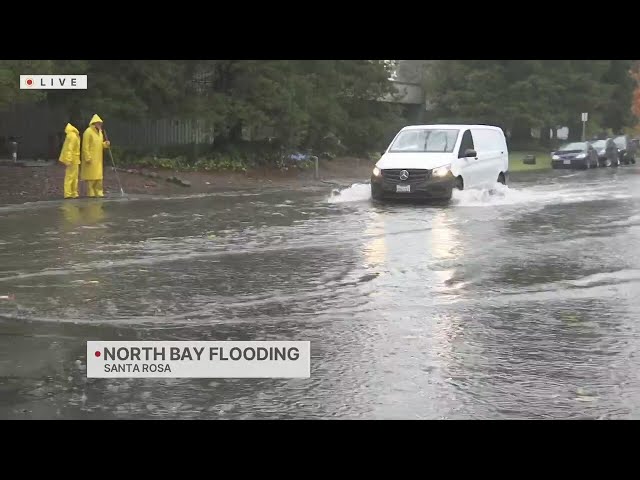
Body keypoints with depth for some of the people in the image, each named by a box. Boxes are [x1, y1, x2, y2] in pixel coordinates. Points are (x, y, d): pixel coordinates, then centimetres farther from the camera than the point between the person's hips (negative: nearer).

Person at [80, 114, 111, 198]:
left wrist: (105, 144, -1)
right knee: (91, 175, -4)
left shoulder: (100, 132, 13)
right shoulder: (88, 132, -13)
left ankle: (98, 192, 11)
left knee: (98, 176, 7)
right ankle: (90, 193, 1)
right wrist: (88, 158, -22)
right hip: (91, 158, -8)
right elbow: (85, 146, -17)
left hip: (98, 159, 8)